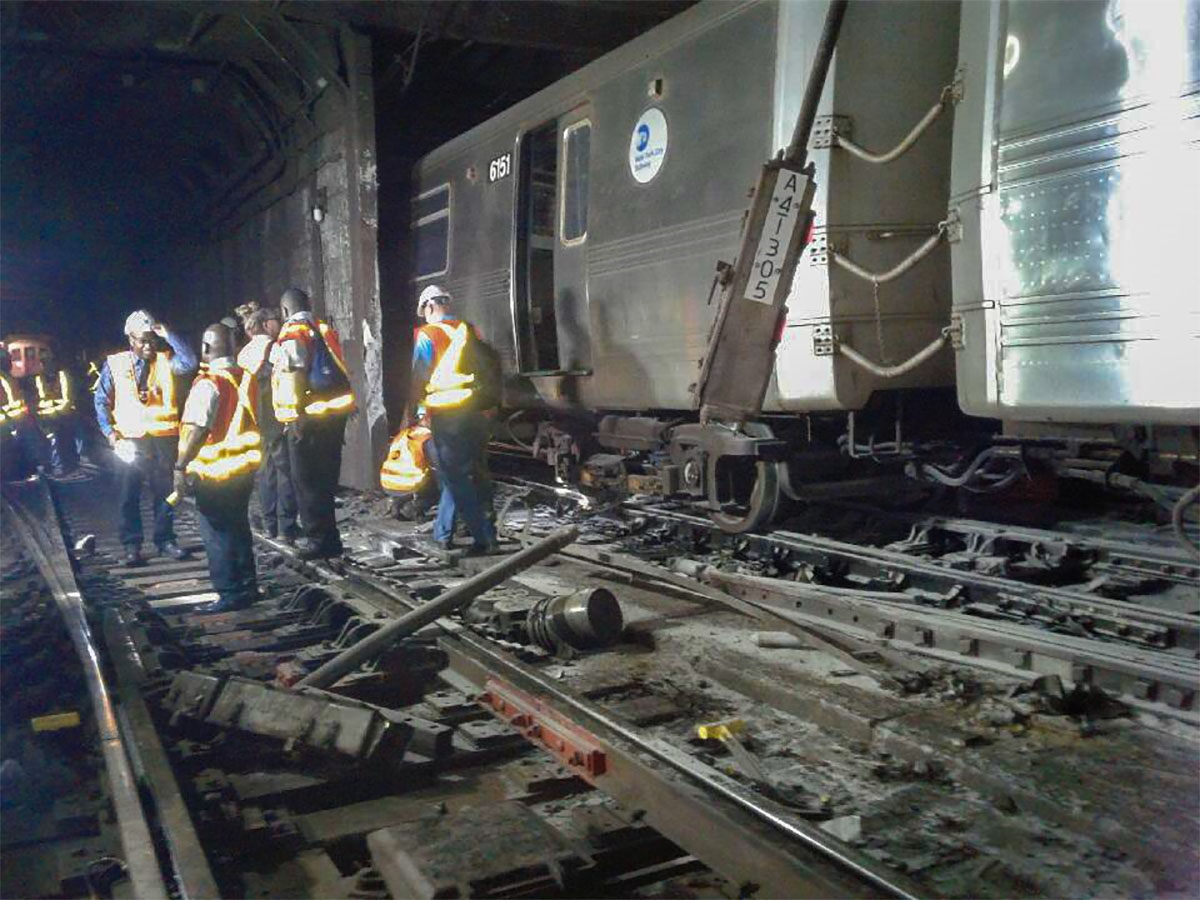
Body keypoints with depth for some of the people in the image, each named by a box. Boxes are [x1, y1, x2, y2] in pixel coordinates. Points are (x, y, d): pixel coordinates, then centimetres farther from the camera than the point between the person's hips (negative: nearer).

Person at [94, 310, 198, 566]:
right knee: (129, 495, 5)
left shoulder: (165, 360, 3)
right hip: (129, 439, -1)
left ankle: (165, 539, 20)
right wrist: (109, 432, -6)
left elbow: (189, 362, -18)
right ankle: (132, 544, 13)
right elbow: (102, 401, 5)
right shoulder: (114, 364, 2)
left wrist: (166, 333, -15)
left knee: (164, 492, 9)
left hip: (164, 438, 1)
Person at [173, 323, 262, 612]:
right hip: (244, 467, 7)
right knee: (239, 529, 17)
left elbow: (196, 430, -24)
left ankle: (231, 594, 6)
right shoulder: (245, 378, 4)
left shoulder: (208, 383, -18)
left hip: (214, 473, -7)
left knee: (217, 534, 2)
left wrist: (181, 467, -21)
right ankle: (248, 586, 25)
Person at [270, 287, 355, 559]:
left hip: (309, 417, -8)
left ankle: (318, 538, 2)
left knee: (307, 481, 1)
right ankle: (329, 539, 20)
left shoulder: (293, 333, -7)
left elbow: (295, 376, -16)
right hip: (335, 412, 8)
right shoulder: (325, 330, 16)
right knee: (325, 479, 14)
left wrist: (295, 415, -14)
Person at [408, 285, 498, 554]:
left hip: (444, 414, -6)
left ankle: (485, 536, -7)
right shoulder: (469, 331, 10)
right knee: (461, 474, 16)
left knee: (455, 478, -1)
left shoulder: (426, 334, -5)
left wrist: (411, 411, 3)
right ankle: (442, 532, 23)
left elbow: (419, 378, -6)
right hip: (474, 412, 6)